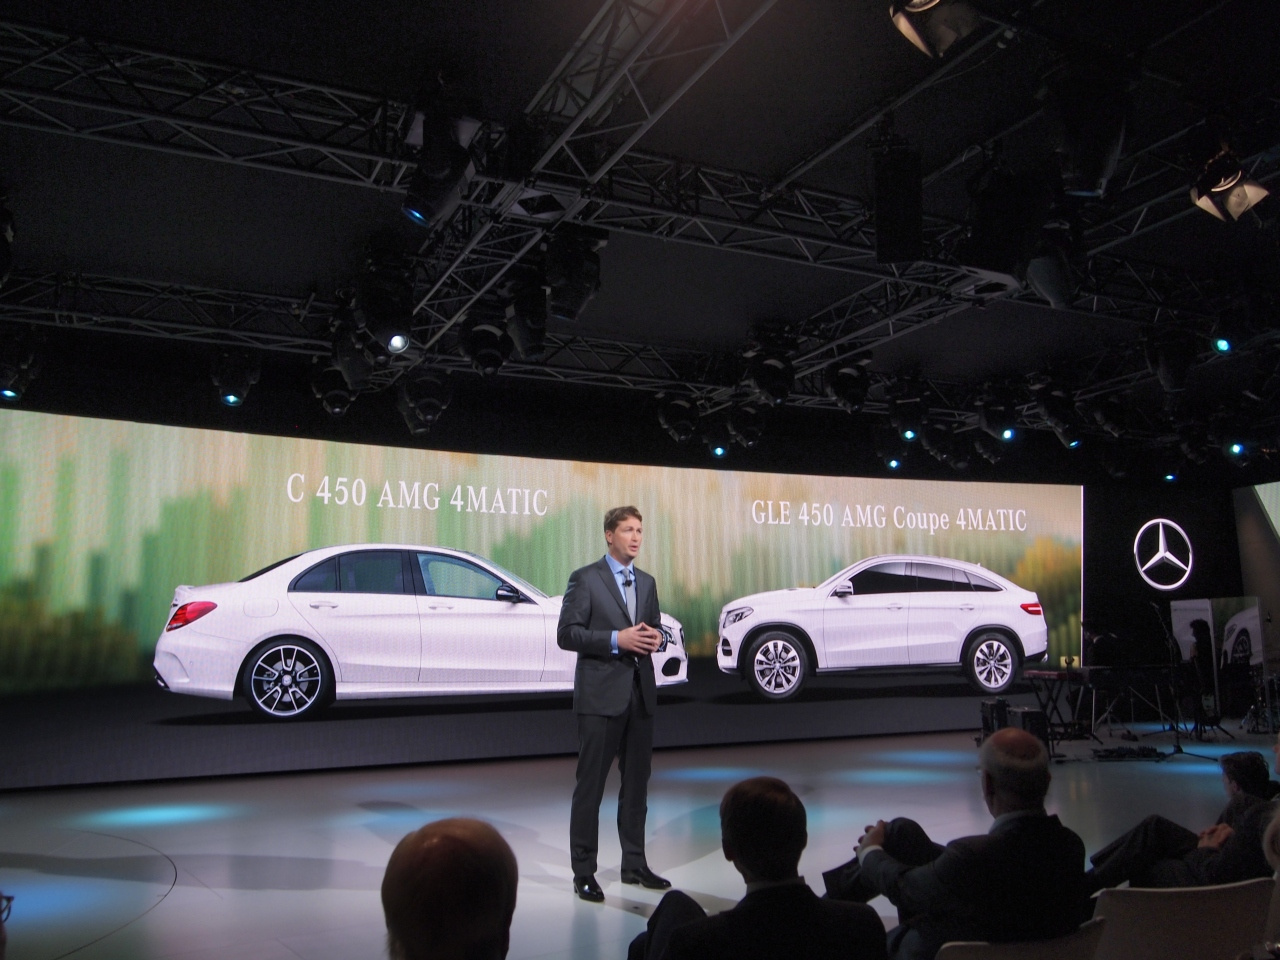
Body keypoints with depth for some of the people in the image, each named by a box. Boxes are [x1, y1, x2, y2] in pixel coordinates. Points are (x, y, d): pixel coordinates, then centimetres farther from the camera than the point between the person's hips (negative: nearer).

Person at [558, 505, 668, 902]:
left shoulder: (647, 582, 14)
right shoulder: (585, 579, -5)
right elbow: (566, 634, -11)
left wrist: (655, 638, -3)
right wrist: (616, 640, -20)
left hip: (641, 693, 6)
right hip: (601, 695, -6)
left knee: (636, 783, 13)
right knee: (590, 786, 0)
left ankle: (634, 864, 25)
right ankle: (584, 873, 9)